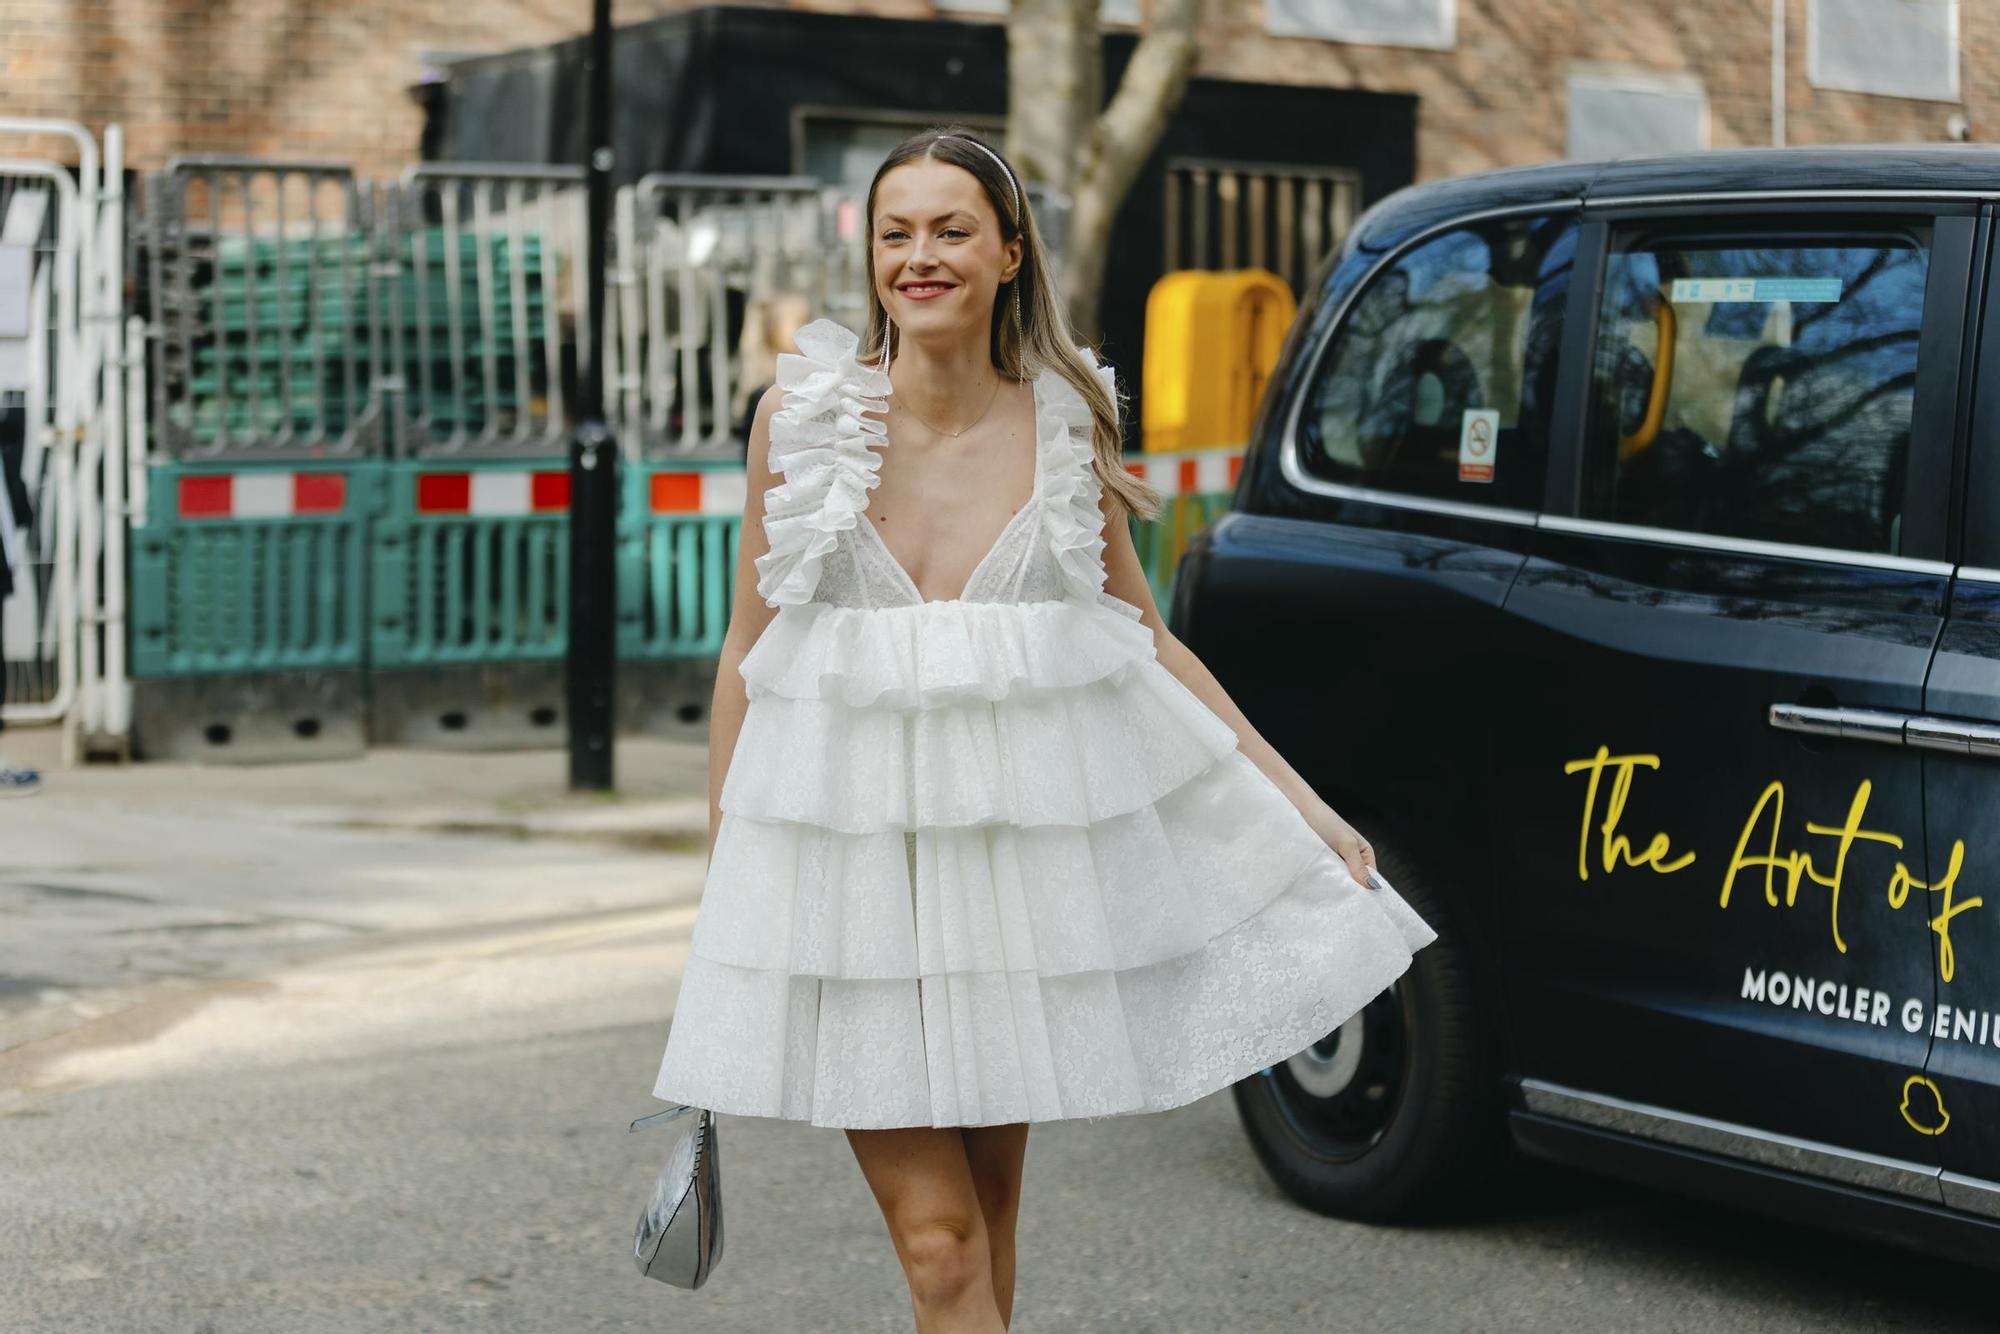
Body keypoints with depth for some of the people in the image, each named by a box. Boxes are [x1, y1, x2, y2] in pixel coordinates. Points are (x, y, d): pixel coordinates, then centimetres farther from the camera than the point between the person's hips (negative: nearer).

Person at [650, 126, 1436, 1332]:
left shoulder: (1066, 423, 3)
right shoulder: (803, 413, 0)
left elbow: (1145, 637, 12)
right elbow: (749, 647, 6)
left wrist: (1300, 801, 9)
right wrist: (720, 858, 7)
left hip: (1021, 828, 2)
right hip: (851, 836, -1)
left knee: (991, 1200, 11)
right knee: (934, 1233, -6)